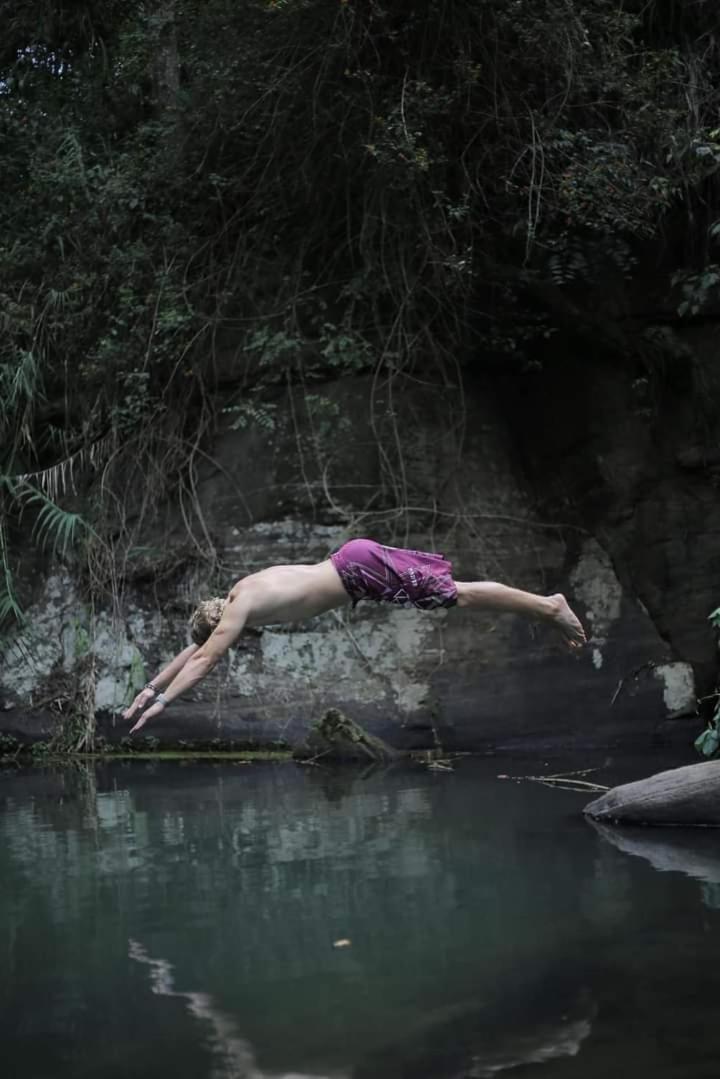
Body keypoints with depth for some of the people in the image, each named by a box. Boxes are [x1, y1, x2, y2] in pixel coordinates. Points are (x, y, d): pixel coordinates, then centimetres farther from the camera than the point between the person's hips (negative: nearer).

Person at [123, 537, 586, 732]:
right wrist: (152, 685, 16)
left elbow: (204, 659, -19)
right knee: (455, 591, 14)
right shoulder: (239, 593, 11)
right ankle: (546, 606, 22)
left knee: (458, 596, -3)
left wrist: (163, 701, -17)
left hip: (362, 572, -8)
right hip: (356, 557, 8)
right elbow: (194, 647, 19)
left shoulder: (240, 608, -14)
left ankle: (548, 605, 3)